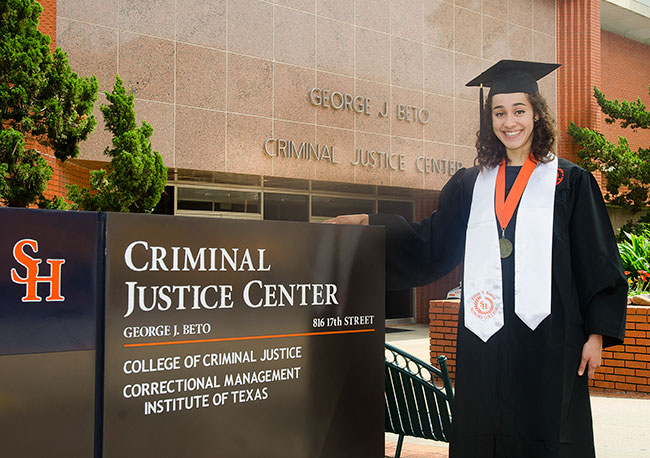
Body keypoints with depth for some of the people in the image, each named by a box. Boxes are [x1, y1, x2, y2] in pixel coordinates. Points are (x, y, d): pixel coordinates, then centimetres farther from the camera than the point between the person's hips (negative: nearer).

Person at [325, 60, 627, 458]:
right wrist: (369, 223, 5)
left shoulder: (570, 182, 4)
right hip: (484, 332, 3)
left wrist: (597, 333, -4)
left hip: (546, 334, -3)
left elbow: (598, 262, 2)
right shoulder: (470, 185, 13)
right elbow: (430, 245, 13)